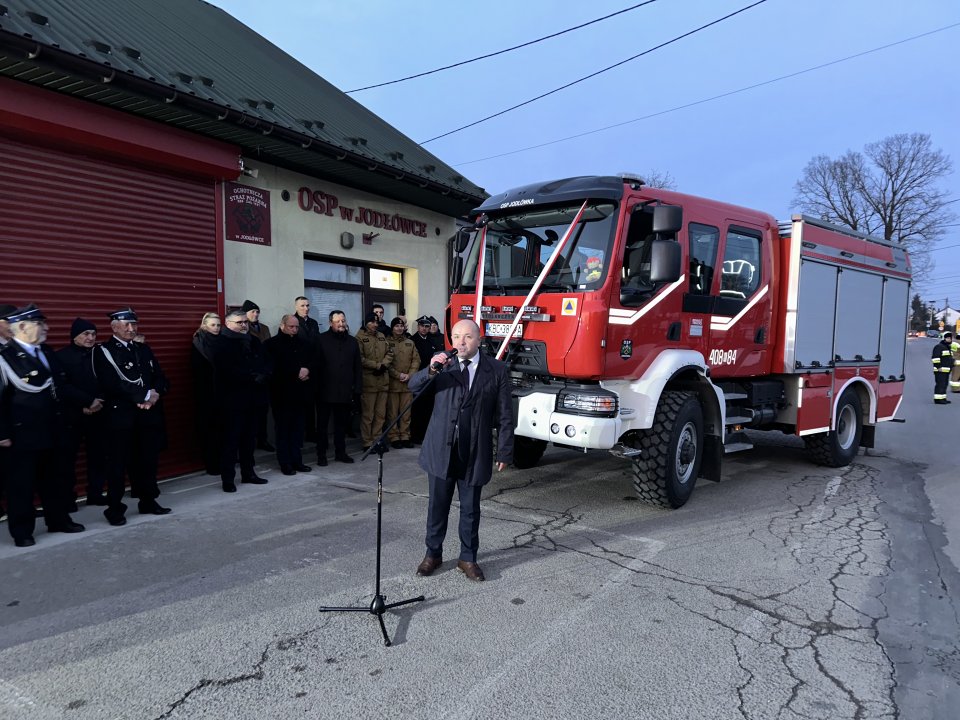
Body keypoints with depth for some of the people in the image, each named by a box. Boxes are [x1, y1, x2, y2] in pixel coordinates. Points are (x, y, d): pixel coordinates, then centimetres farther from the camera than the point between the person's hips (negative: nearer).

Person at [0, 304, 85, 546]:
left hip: (50, 430, 7)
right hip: (22, 433, -7)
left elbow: (60, 383, 16)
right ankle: (22, 531, 18)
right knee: (21, 483, 6)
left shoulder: (46, 351, 10)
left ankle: (58, 520, 30)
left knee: (51, 478, 18)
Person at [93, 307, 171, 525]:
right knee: (119, 463, 0)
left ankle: (148, 501, 24)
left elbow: (161, 378, 10)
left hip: (148, 415, 6)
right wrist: (145, 395, -16)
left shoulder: (144, 349, 16)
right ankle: (115, 508, 10)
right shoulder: (104, 351, -4)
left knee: (147, 460, 11)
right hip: (121, 415, -5)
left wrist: (155, 394, -12)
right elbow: (113, 384, -17)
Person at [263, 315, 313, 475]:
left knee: (297, 429, 6)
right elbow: (274, 368, -11)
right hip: (282, 394, -5)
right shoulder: (272, 344, -2)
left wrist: (307, 370, -6)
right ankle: (285, 463, 8)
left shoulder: (302, 344, 15)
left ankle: (296, 460, 14)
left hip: (300, 393, 5)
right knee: (283, 429, 2)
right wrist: (297, 373, -10)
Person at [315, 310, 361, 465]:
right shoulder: (322, 339, -2)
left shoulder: (352, 342, 11)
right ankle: (321, 454, 15)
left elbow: (357, 368, 11)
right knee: (322, 424, 6)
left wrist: (357, 388, 5)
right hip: (325, 391, -3)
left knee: (342, 423, 12)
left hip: (345, 392, 4)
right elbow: (316, 364, -5)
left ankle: (340, 452, 24)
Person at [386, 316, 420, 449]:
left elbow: (416, 360, 9)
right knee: (393, 412, -1)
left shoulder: (410, 343, 13)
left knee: (406, 411, 6)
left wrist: (409, 375, -4)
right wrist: (398, 375, -11)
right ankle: (394, 437, 5)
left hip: (408, 383, 4)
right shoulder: (387, 343, 0)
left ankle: (405, 436, 13)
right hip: (392, 382, -3)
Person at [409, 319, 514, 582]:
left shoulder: (496, 370, -2)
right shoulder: (442, 363, 1)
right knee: (438, 505, 13)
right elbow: (413, 386, -8)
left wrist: (504, 452, -4)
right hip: (441, 449, 1)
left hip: (475, 453, -1)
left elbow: (504, 415, -1)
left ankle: (468, 558, 28)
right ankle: (433, 554, 30)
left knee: (470, 509, 11)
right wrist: (431, 370, -27)